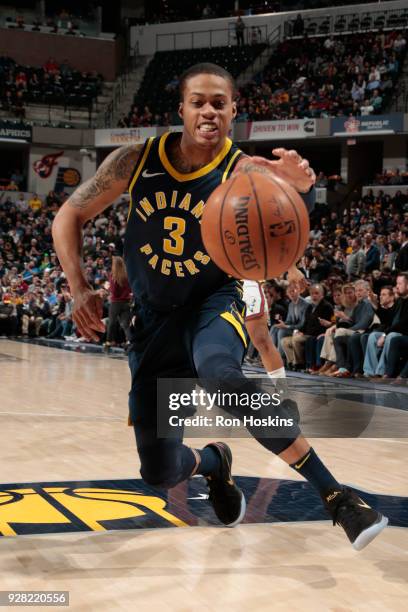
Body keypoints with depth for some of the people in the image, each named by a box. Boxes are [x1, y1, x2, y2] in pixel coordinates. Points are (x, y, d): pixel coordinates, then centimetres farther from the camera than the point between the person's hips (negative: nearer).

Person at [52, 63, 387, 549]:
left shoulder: (243, 170, -15)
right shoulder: (136, 160, -8)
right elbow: (68, 218, 2)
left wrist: (300, 188, -60)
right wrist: (80, 288, -12)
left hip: (213, 304, -3)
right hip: (153, 318, 3)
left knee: (221, 375, -40)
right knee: (159, 474, -1)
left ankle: (336, 497, -32)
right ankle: (213, 463, 38)